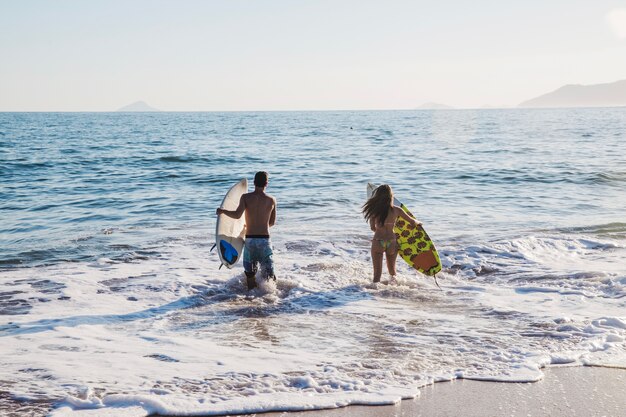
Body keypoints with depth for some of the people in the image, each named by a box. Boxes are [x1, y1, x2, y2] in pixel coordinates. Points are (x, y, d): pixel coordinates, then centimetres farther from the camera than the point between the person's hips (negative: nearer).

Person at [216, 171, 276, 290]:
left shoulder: (246, 197, -5)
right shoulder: (272, 200, 0)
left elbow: (237, 215, -20)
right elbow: (272, 222, 9)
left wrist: (222, 211, -6)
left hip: (250, 239, 0)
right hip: (265, 239, 0)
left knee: (250, 271, 14)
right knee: (268, 271, 8)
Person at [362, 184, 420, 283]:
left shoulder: (374, 209, -8)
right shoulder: (396, 210, -5)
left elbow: (372, 228, 2)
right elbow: (412, 222, 6)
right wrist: (418, 223, 29)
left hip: (377, 242, -1)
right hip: (391, 242, 1)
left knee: (377, 271, 4)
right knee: (392, 268, 24)